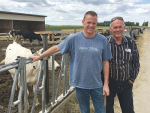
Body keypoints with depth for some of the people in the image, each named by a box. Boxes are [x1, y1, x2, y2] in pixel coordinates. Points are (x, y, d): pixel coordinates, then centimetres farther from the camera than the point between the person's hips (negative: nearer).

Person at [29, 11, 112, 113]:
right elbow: (57, 48, 3)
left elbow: (105, 62, -2)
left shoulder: (103, 40, -6)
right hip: (80, 84, 0)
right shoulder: (74, 38, -7)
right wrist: (39, 57, 7)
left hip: (97, 85, 1)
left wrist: (106, 84, -2)